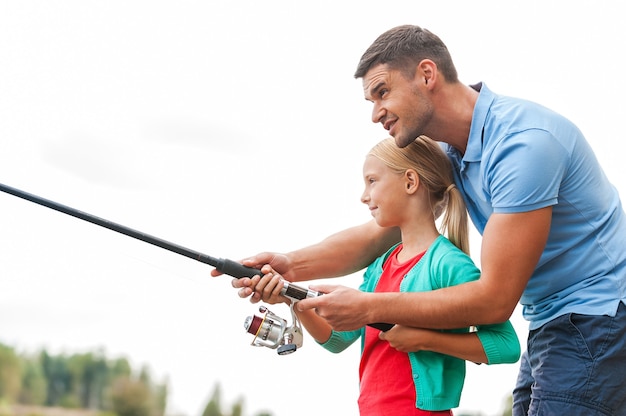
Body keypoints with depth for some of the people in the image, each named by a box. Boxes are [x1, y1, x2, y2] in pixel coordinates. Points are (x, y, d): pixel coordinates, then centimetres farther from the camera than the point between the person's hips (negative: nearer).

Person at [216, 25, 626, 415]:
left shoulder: (523, 142, -25)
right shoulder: (449, 152, 6)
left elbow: (495, 298, -25)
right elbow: (375, 234, 6)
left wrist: (368, 307, -23)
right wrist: (292, 265, -11)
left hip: (593, 320, -9)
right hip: (549, 325, 9)